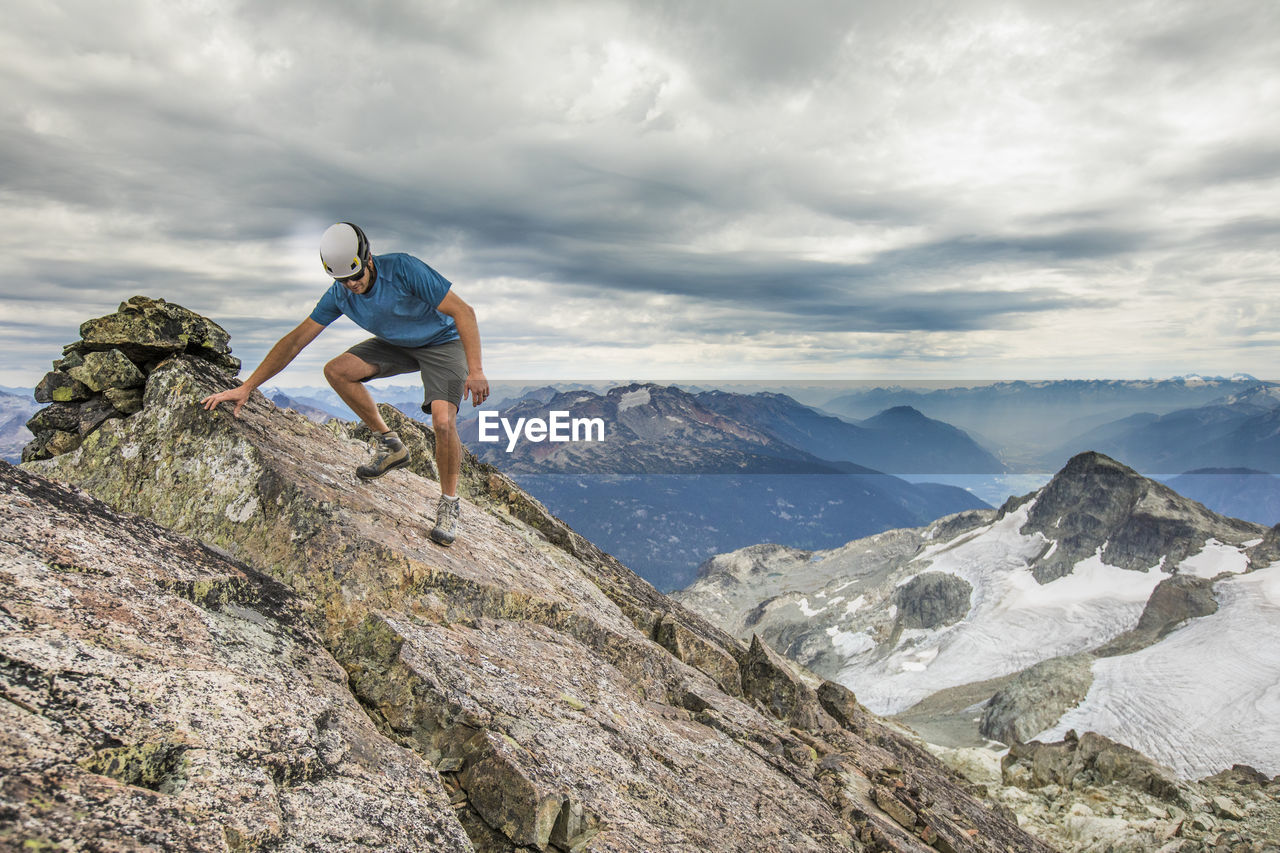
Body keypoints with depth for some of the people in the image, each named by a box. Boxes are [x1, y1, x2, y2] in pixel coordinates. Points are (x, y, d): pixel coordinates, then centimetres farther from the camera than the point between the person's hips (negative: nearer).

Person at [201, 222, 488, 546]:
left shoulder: (402, 268, -29)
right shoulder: (340, 294, -13)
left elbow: (463, 311, -29)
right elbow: (295, 340, -8)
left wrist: (475, 370, -36)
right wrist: (245, 388, -10)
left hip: (442, 341, -6)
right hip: (397, 344, 6)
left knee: (443, 421, -25)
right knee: (336, 371, -12)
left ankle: (449, 505, -3)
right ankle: (390, 444, 3)